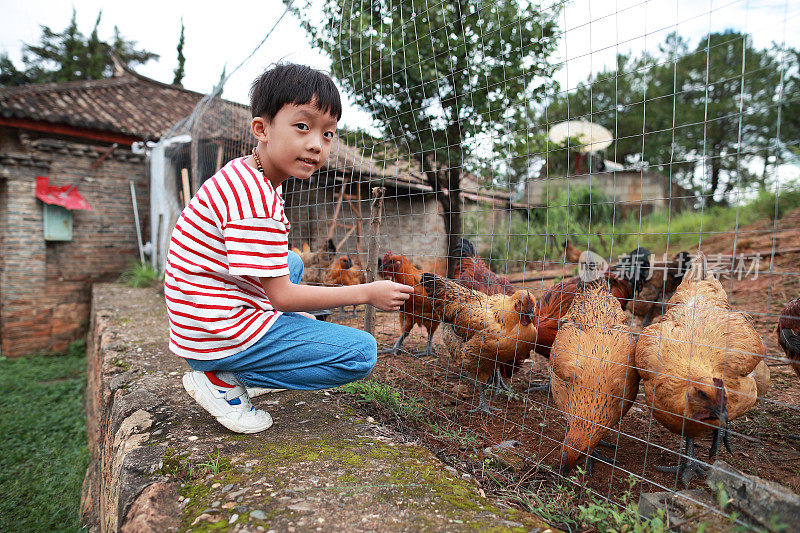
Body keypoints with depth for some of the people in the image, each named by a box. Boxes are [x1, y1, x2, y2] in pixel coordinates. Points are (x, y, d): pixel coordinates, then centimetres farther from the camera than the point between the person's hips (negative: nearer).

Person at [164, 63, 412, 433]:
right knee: (361, 352, -13)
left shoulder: (243, 175, 8)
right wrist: (368, 293, -14)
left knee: (293, 263, 33)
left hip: (202, 321, 10)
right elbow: (282, 297, -20)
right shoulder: (257, 202, -24)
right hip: (218, 335, -10)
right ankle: (223, 378, -5)